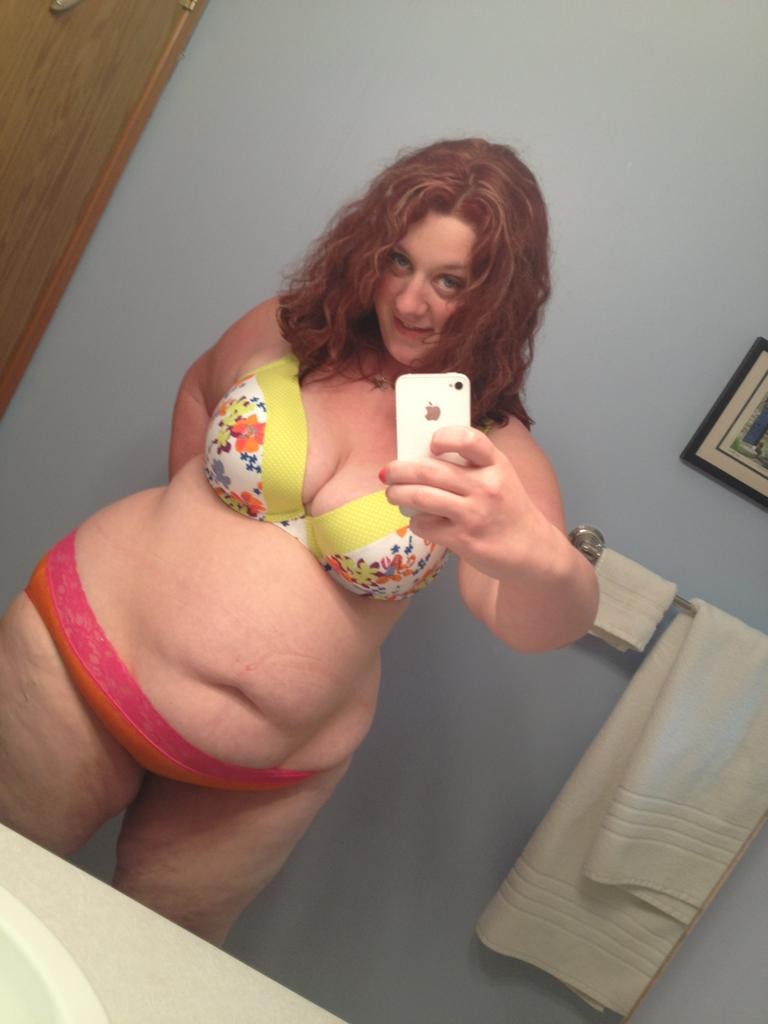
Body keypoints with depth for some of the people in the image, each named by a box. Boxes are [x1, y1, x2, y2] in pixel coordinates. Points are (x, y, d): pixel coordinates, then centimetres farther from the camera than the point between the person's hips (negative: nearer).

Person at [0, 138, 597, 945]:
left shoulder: (500, 457, -12)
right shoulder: (285, 333, -7)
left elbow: (542, 624, -28)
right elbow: (200, 387, 15)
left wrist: (536, 553, -51)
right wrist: (187, 513, 5)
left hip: (261, 784, 0)